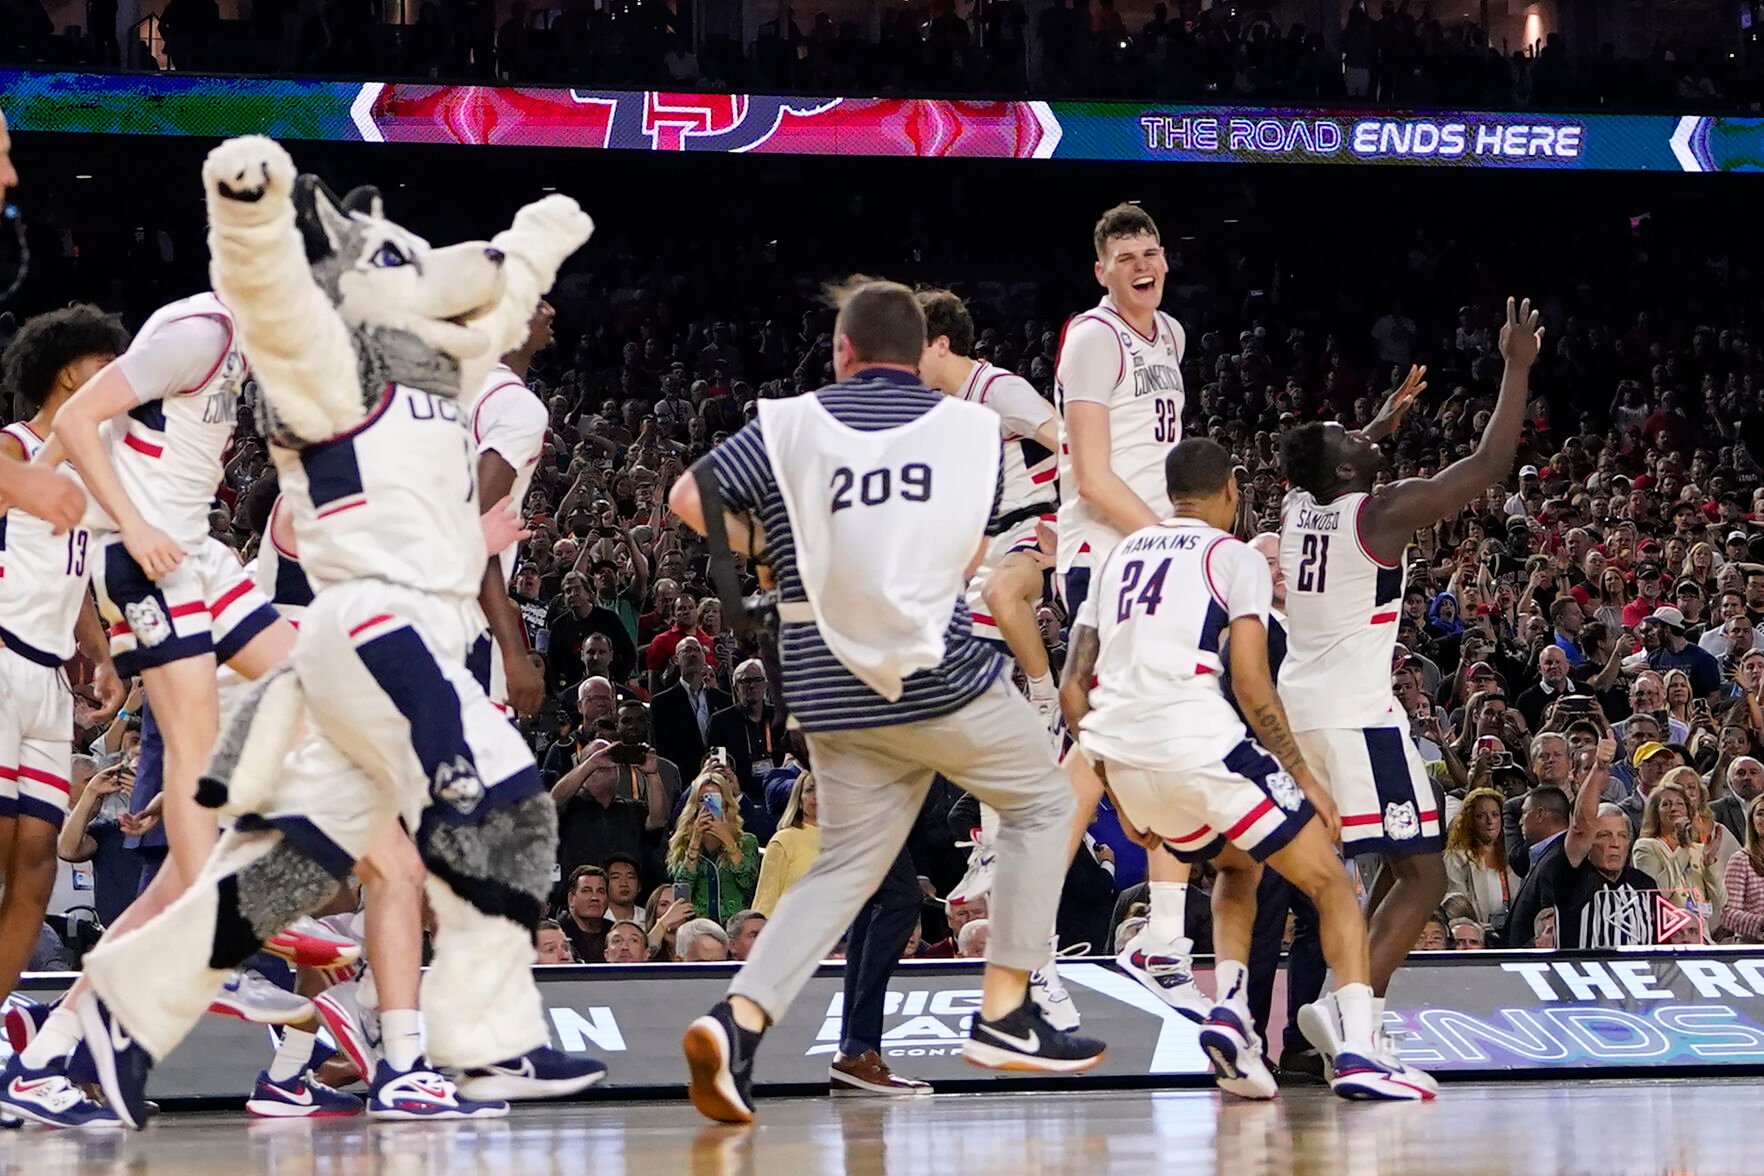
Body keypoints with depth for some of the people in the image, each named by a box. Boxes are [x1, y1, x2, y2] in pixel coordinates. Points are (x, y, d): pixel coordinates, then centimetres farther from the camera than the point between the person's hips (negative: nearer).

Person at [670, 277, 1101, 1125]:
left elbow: (688, 499, 5)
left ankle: (740, 1019, -5)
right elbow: (970, 556, 11)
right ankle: (1004, 1013, 13)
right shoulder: (972, 428, 3)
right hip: (941, 675, -3)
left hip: (831, 694, 3)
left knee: (848, 863, 14)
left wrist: (769, 547, 21)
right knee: (1041, 802, 19)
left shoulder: (788, 425, 2)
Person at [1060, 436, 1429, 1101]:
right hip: (1197, 740, -6)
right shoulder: (1235, 556, 6)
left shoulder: (1120, 555, 24)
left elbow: (1072, 690, 20)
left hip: (1121, 757, 6)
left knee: (1236, 866, 32)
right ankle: (1357, 1053, -14)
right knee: (1331, 886, 5)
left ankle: (1230, 1010, 10)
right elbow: (1250, 682, -6)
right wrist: (1303, 777, 1)